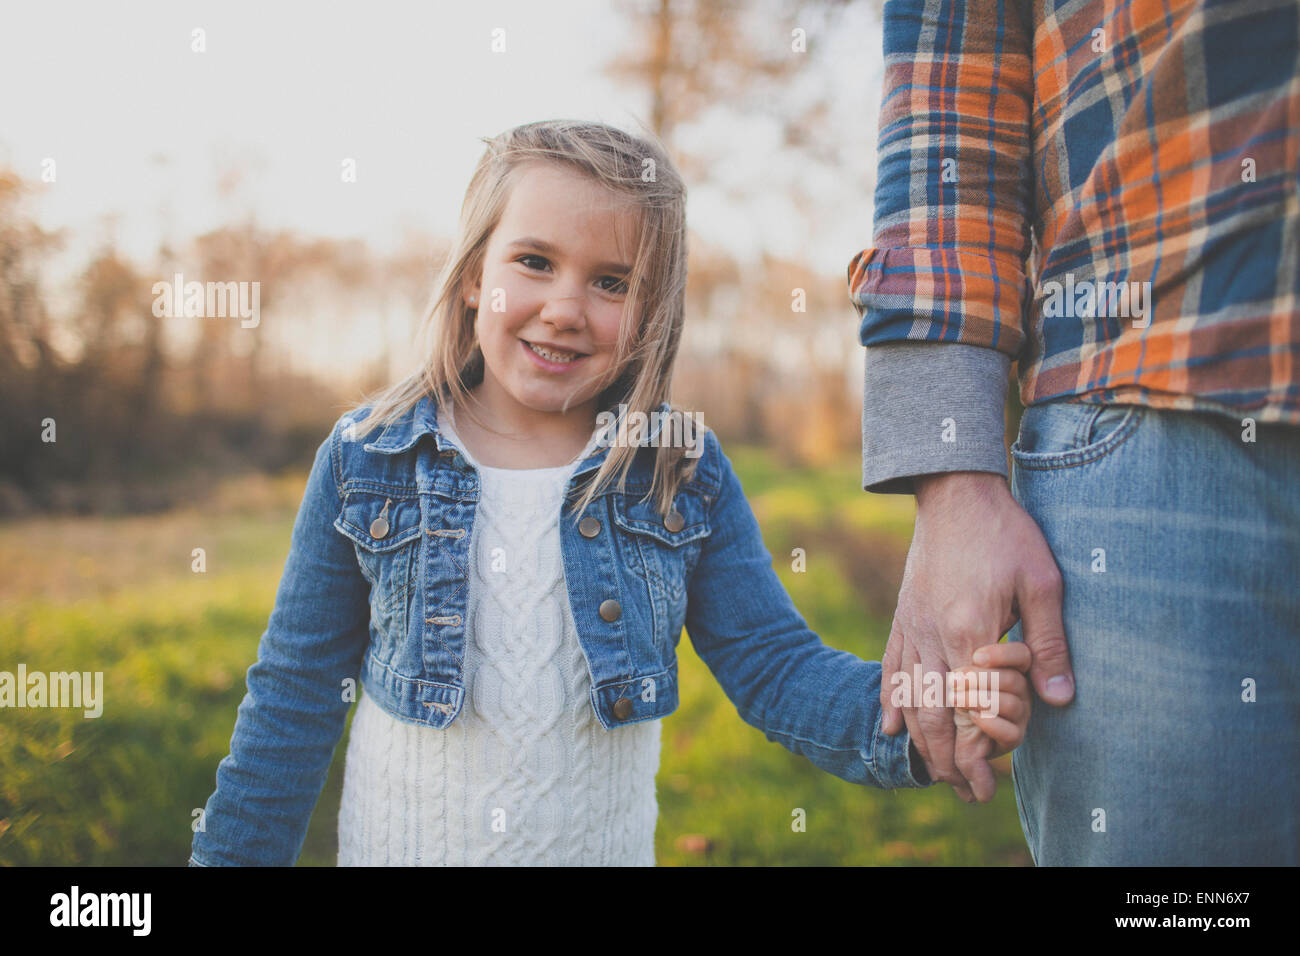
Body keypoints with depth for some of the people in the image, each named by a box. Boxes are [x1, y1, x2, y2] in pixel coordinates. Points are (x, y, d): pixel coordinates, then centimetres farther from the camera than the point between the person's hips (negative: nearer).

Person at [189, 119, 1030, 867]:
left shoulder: (688, 478, -6)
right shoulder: (365, 460, -7)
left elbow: (777, 667, -9)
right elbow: (296, 692, 0)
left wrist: (919, 717, -26)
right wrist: (234, 851, -1)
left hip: (605, 846, 0)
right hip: (398, 845, 0)